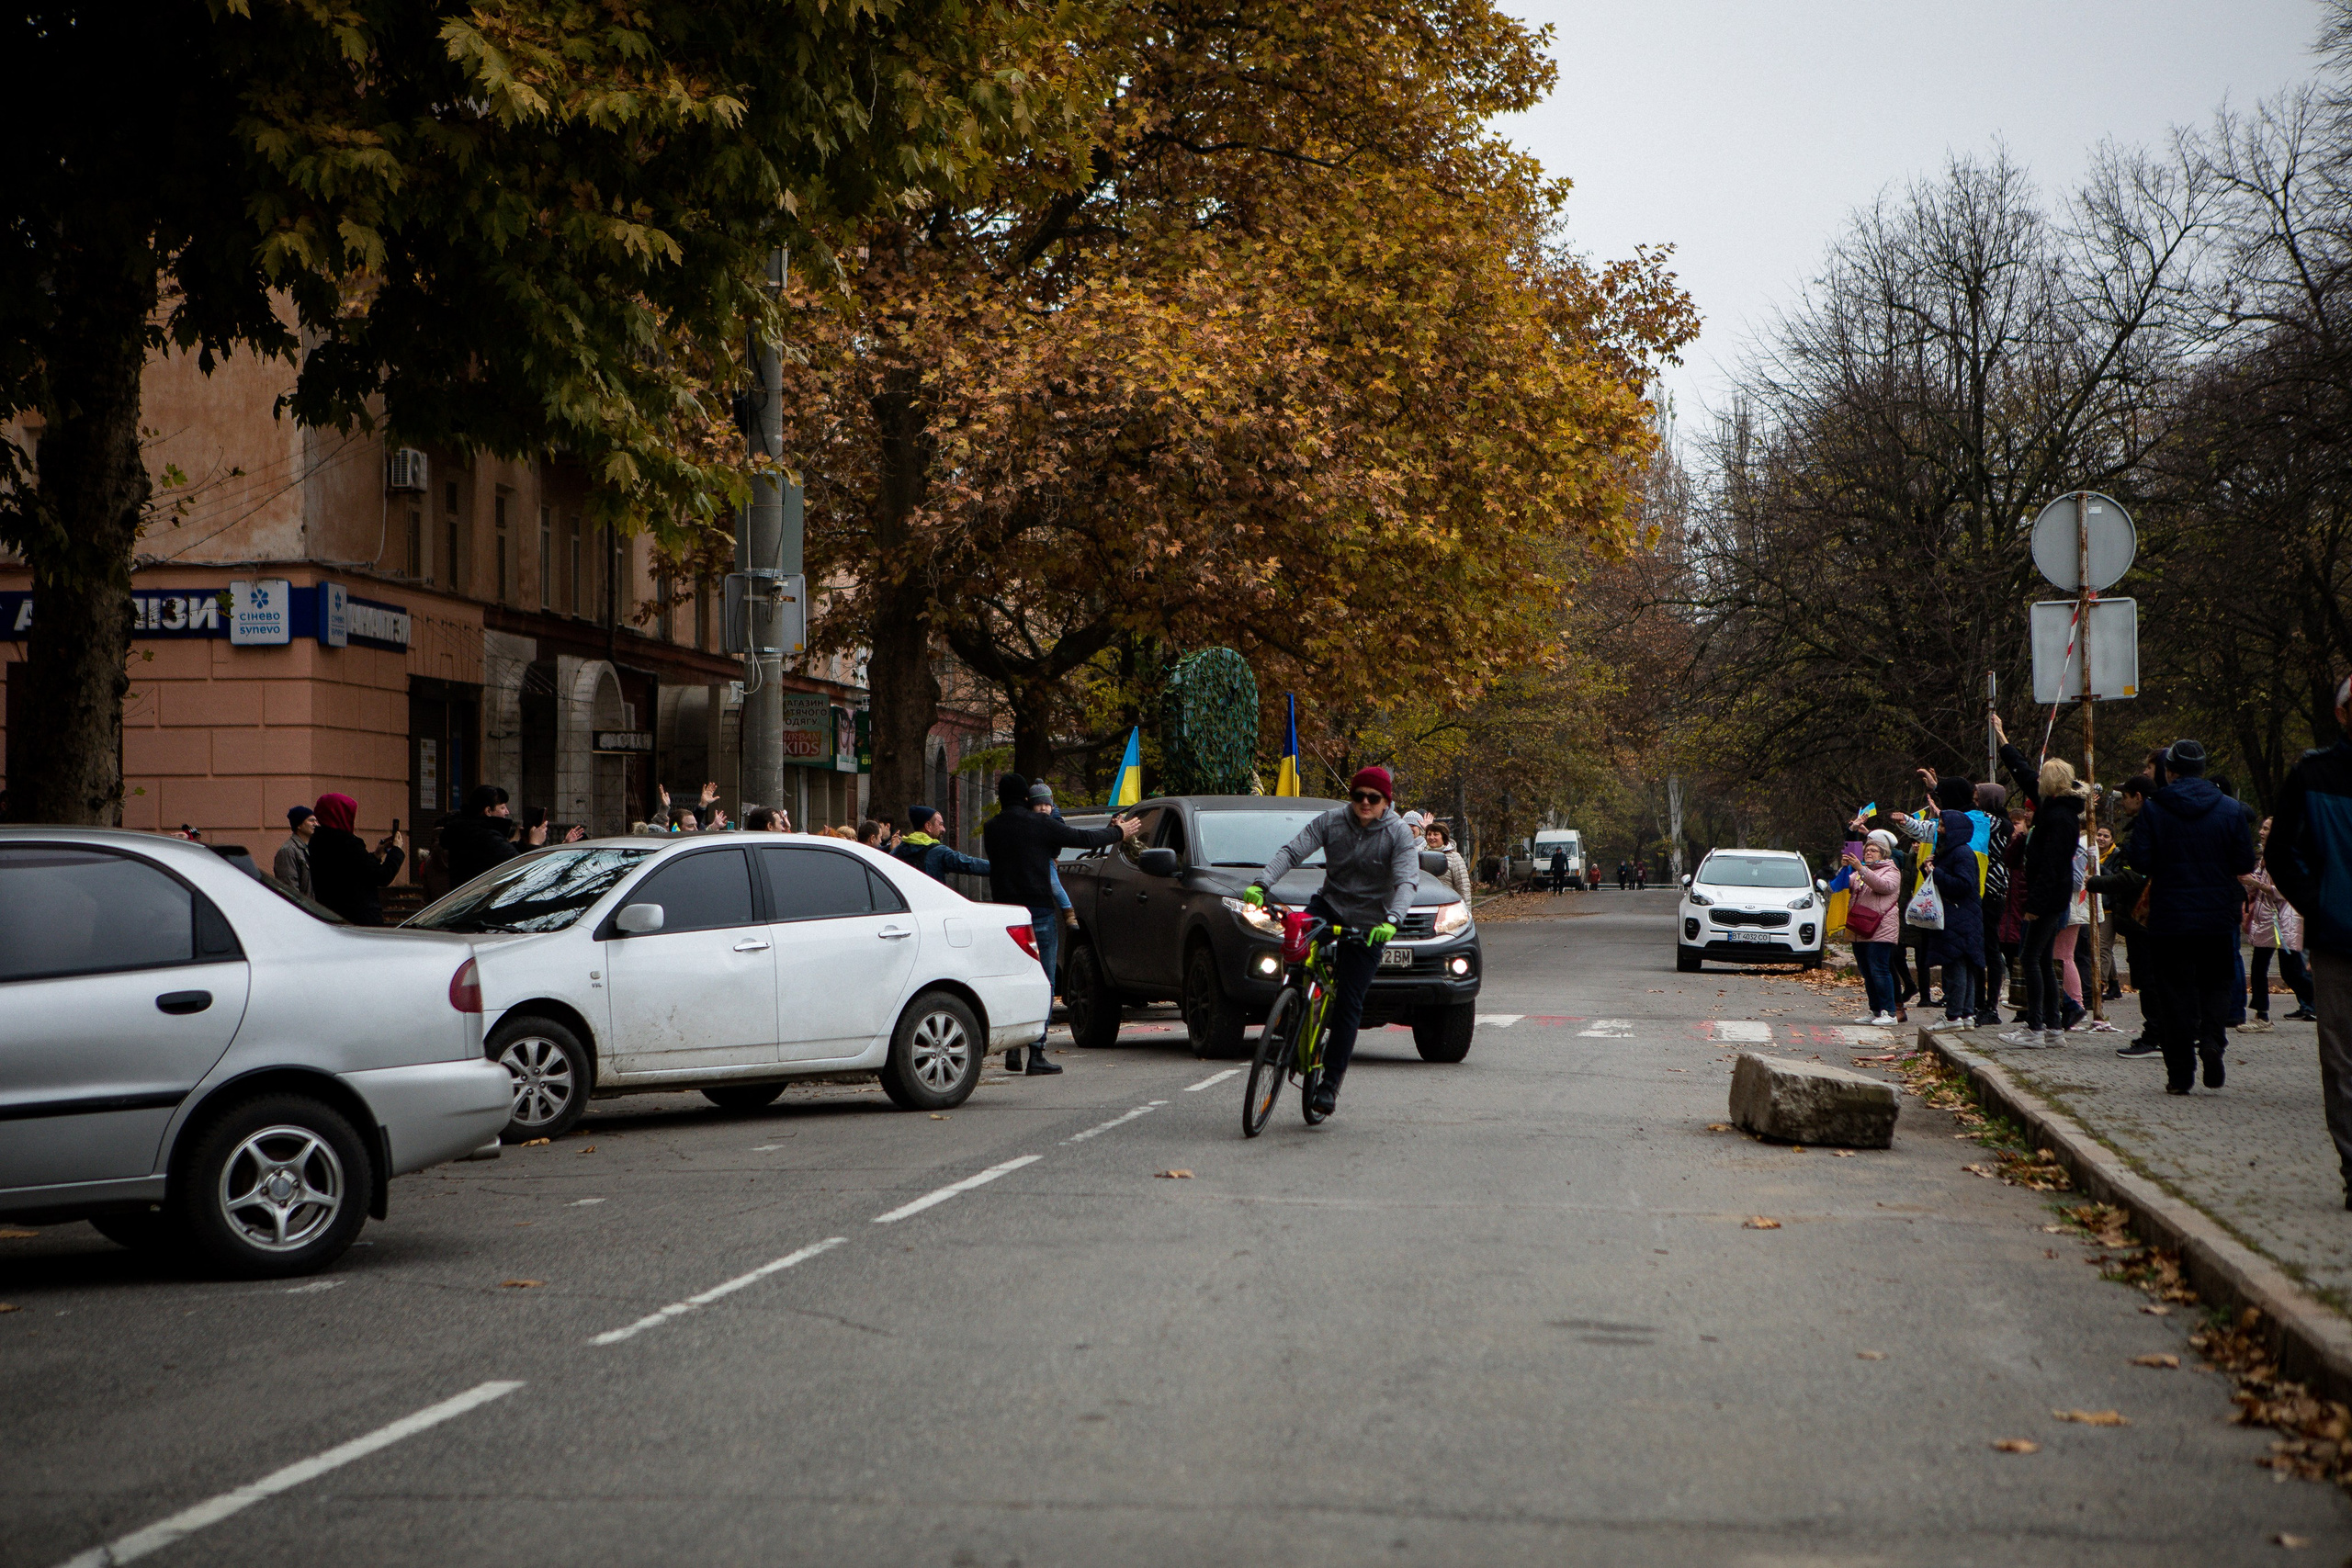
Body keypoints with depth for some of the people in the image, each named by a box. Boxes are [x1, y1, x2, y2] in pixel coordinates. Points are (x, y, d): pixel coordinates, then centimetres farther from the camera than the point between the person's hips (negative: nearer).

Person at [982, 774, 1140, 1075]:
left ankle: (1012, 1050, 8)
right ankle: (1036, 1053, -4)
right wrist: (1119, 832, 19)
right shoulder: (1040, 824, -6)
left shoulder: (991, 829, 7)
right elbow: (1083, 838, 1)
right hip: (1038, 912, -4)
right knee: (1042, 984, 0)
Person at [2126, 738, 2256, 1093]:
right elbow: (2245, 863, 1)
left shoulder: (2153, 810, -6)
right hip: (2218, 917, 1)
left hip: (2169, 918, -1)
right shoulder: (2231, 810, 0)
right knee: (2218, 982, 15)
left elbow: (2140, 861, -10)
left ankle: (2180, 1073, 2)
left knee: (2176, 991, 4)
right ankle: (2212, 1038, -12)